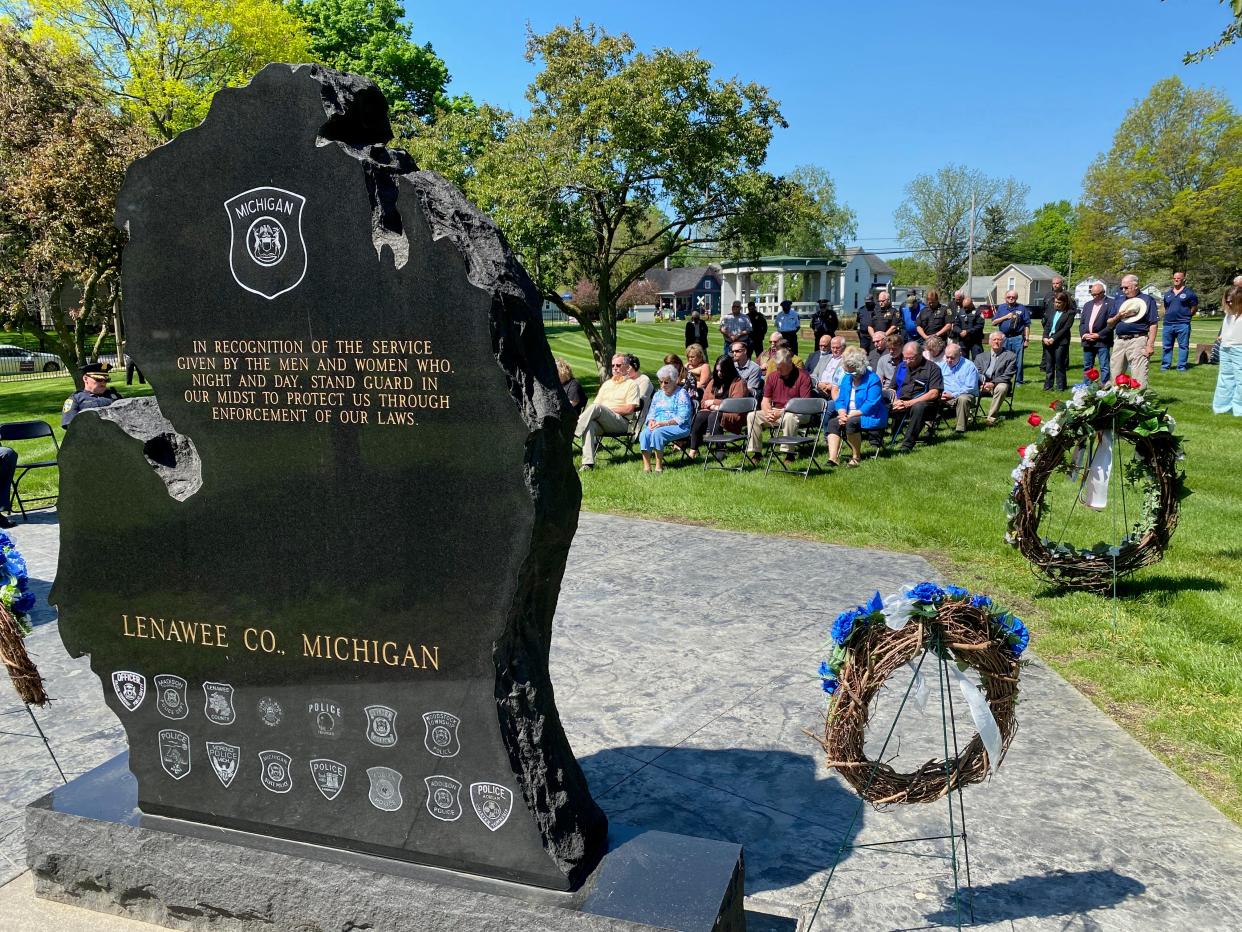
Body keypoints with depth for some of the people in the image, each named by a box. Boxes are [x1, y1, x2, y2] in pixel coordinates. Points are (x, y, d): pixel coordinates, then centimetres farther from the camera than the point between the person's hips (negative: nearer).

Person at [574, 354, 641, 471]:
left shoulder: (632, 384, 10)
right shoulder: (606, 384, 29)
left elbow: (630, 409, -3)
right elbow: (596, 401, 20)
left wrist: (607, 409, -6)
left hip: (621, 422, -4)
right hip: (601, 423, 4)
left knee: (596, 407, -32)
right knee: (590, 423, -33)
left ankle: (573, 433, -33)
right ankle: (588, 463, -42)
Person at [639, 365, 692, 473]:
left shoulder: (681, 394, 0)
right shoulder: (658, 394, 22)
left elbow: (682, 417, -11)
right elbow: (651, 412, 20)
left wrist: (665, 423, -21)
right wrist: (651, 421, -5)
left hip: (678, 427, -5)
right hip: (657, 425, 6)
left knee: (657, 432, -35)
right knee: (644, 433, -27)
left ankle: (659, 466, -28)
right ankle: (646, 466, -31)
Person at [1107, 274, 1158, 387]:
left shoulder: (1147, 300, 1)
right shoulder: (1119, 302, 18)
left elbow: (1153, 325, -5)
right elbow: (1109, 324, 17)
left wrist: (1150, 345, -12)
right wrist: (1118, 316, -4)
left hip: (1137, 340, -6)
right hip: (1119, 341, 6)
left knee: (1138, 378, -8)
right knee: (1115, 376, 8)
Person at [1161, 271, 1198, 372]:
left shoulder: (1189, 293, 2)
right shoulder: (1168, 293, 15)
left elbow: (1194, 307, 6)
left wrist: (1187, 315, 3)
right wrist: (1167, 316, 13)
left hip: (1182, 324, -4)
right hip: (1168, 323, 4)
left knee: (1183, 346, 0)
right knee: (1166, 346, 6)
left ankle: (1181, 366, 2)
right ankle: (1165, 365, 12)